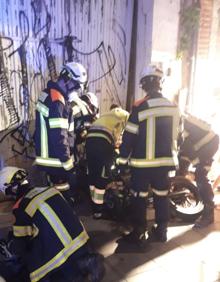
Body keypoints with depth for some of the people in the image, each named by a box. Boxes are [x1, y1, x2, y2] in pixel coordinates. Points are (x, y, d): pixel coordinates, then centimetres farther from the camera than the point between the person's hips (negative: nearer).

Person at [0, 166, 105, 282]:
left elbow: (19, 244, 1)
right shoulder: (49, 189, 9)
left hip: (60, 250, -7)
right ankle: (87, 261, 6)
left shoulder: (22, 207, -10)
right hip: (80, 238, 8)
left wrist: (11, 249, 24)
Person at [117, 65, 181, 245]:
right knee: (162, 196, 17)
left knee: (139, 198, 7)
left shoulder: (140, 107, -15)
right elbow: (175, 135, 11)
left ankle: (138, 234, 15)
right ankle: (161, 231, 28)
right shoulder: (173, 107, 2)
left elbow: (129, 136, -12)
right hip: (165, 161, 5)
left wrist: (122, 160, -2)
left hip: (143, 162, -5)